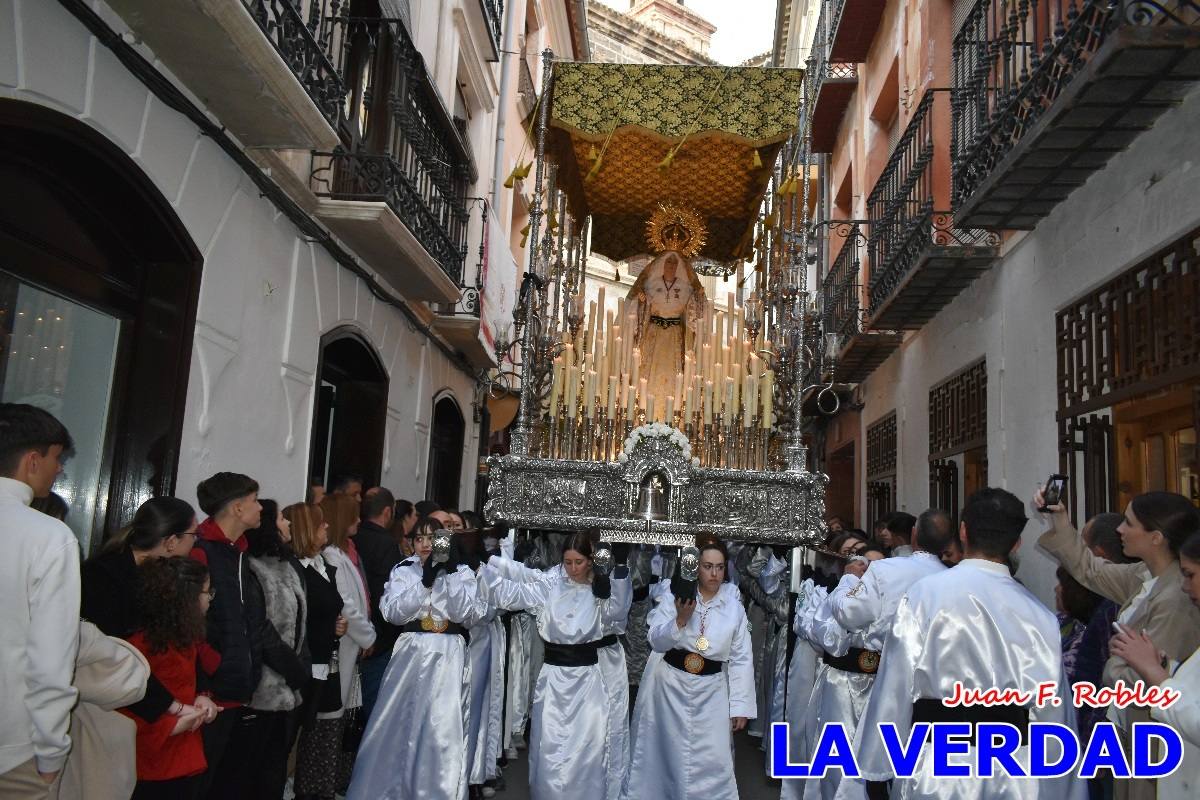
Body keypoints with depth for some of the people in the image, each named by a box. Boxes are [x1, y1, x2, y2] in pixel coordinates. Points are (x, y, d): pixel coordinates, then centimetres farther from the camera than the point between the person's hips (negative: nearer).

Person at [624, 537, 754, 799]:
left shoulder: (734, 606, -1)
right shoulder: (674, 596, -6)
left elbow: (741, 659, 2)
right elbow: (656, 641, -10)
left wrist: (741, 706, 0)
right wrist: (681, 619, -26)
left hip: (711, 692, 1)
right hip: (669, 686, -1)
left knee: (713, 761, 1)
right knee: (664, 752, 12)